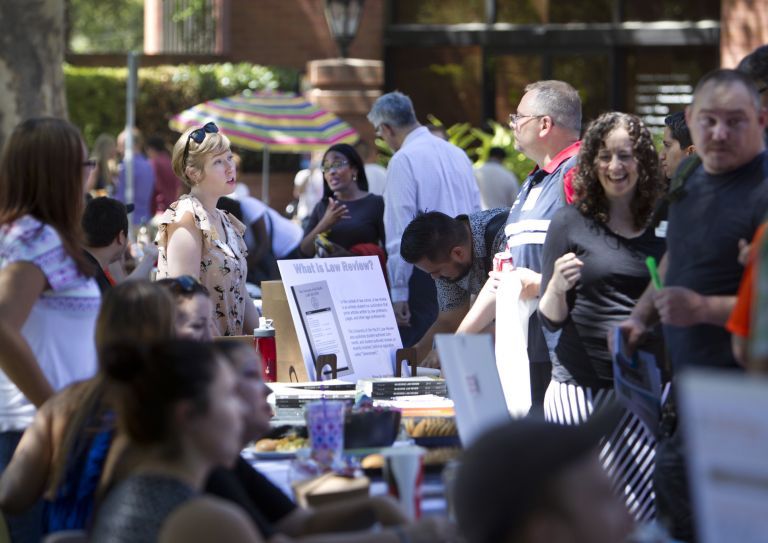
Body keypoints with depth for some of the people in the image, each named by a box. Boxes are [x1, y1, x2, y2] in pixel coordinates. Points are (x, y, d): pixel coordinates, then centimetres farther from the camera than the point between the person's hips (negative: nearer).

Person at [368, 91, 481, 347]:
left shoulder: (404, 160, -10)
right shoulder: (457, 153, 12)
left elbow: (400, 229, -13)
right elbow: (476, 213, 15)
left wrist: (398, 291, -13)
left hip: (425, 267, -7)